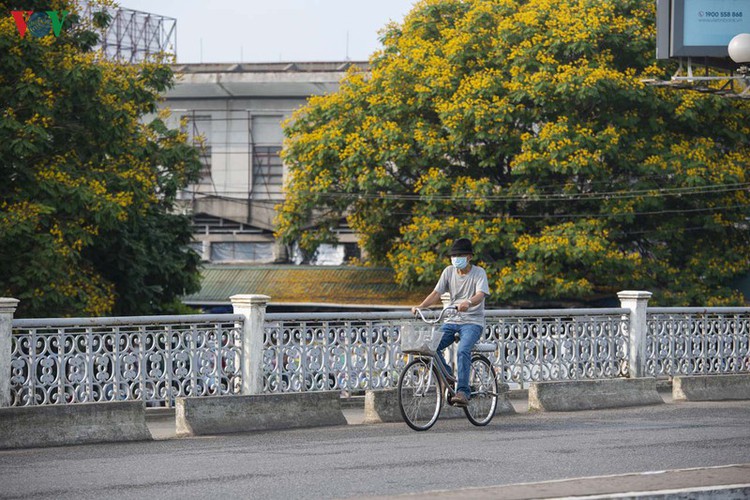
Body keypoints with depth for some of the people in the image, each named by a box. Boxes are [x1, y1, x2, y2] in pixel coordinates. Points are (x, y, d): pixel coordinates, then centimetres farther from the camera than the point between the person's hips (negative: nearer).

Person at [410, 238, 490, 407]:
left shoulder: (478, 273, -5)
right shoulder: (449, 271, 8)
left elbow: (481, 294, -22)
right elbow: (436, 293, 3)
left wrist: (468, 302, -45)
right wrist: (420, 306, -15)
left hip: (473, 322, -5)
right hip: (452, 321, 5)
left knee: (463, 350, -32)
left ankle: (463, 392, -30)